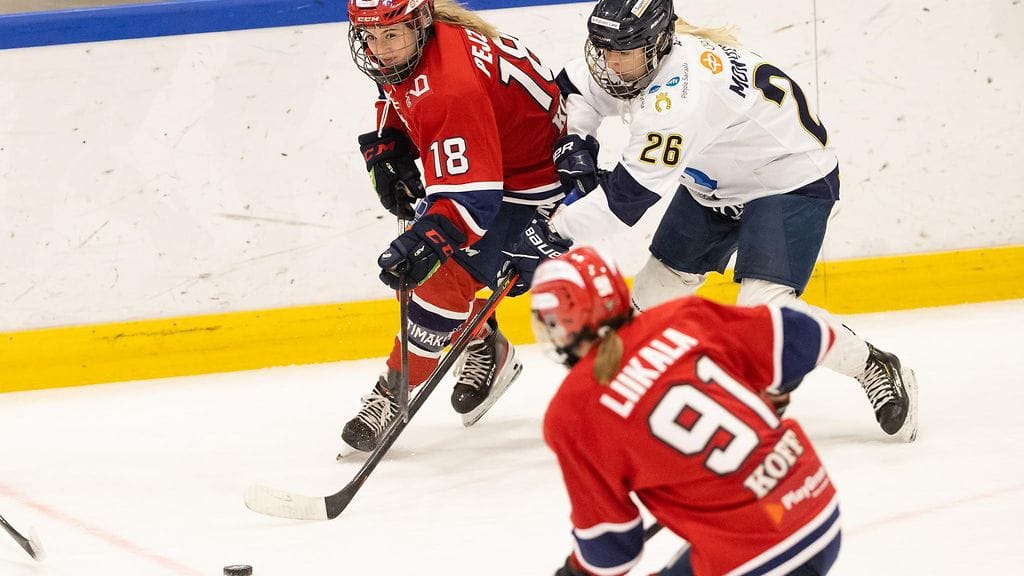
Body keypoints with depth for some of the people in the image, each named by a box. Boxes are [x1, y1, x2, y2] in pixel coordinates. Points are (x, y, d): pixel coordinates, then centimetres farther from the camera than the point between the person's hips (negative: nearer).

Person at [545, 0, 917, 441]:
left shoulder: (682, 92, -37)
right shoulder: (634, 55, -10)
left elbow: (631, 192, -35)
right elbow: (573, 89, 10)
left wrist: (559, 230, -30)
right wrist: (573, 141, -9)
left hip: (791, 180, -10)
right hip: (715, 182, 10)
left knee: (765, 305, -23)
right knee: (660, 281, 13)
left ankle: (878, 372, -7)